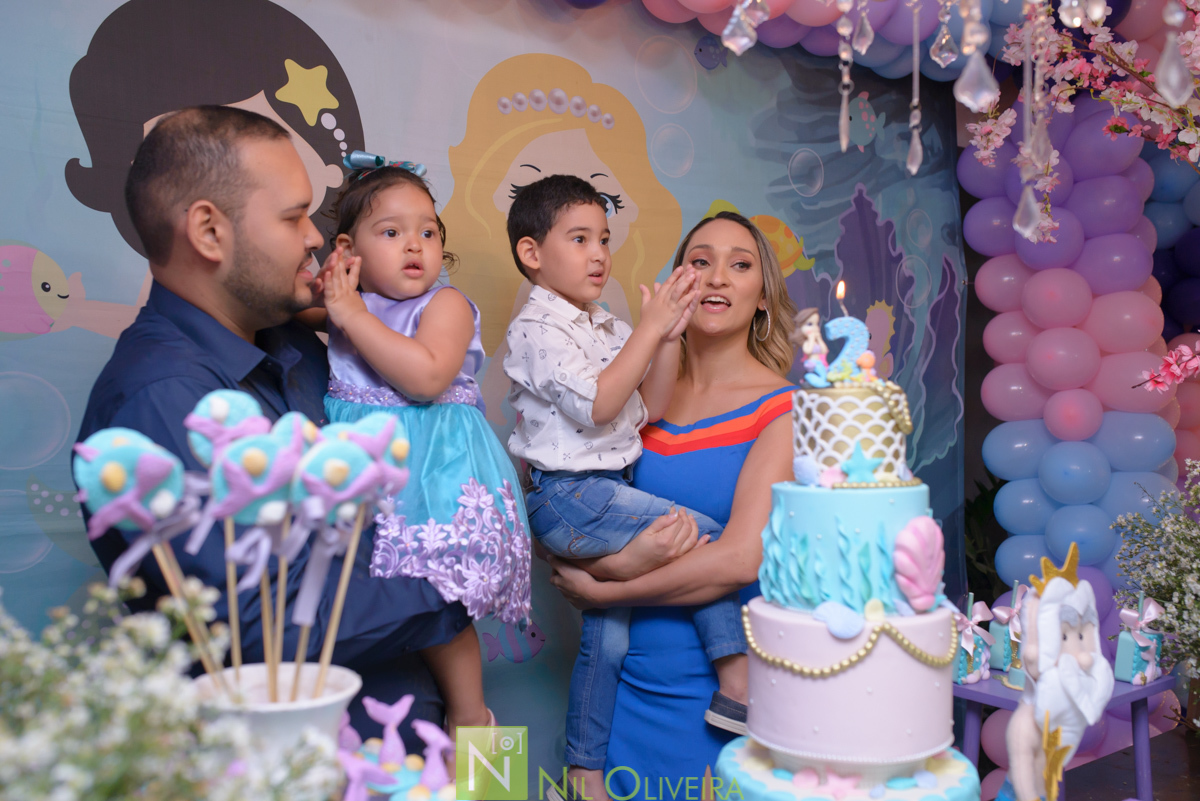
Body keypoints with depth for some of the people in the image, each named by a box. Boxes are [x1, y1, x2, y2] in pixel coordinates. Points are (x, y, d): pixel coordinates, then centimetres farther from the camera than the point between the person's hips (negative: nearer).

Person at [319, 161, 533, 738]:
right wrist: (326, 298, 3)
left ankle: (470, 719, 11)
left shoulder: (446, 304, -6)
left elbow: (426, 376, -23)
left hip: (433, 470, -6)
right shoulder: (346, 308, 12)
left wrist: (353, 315, -19)